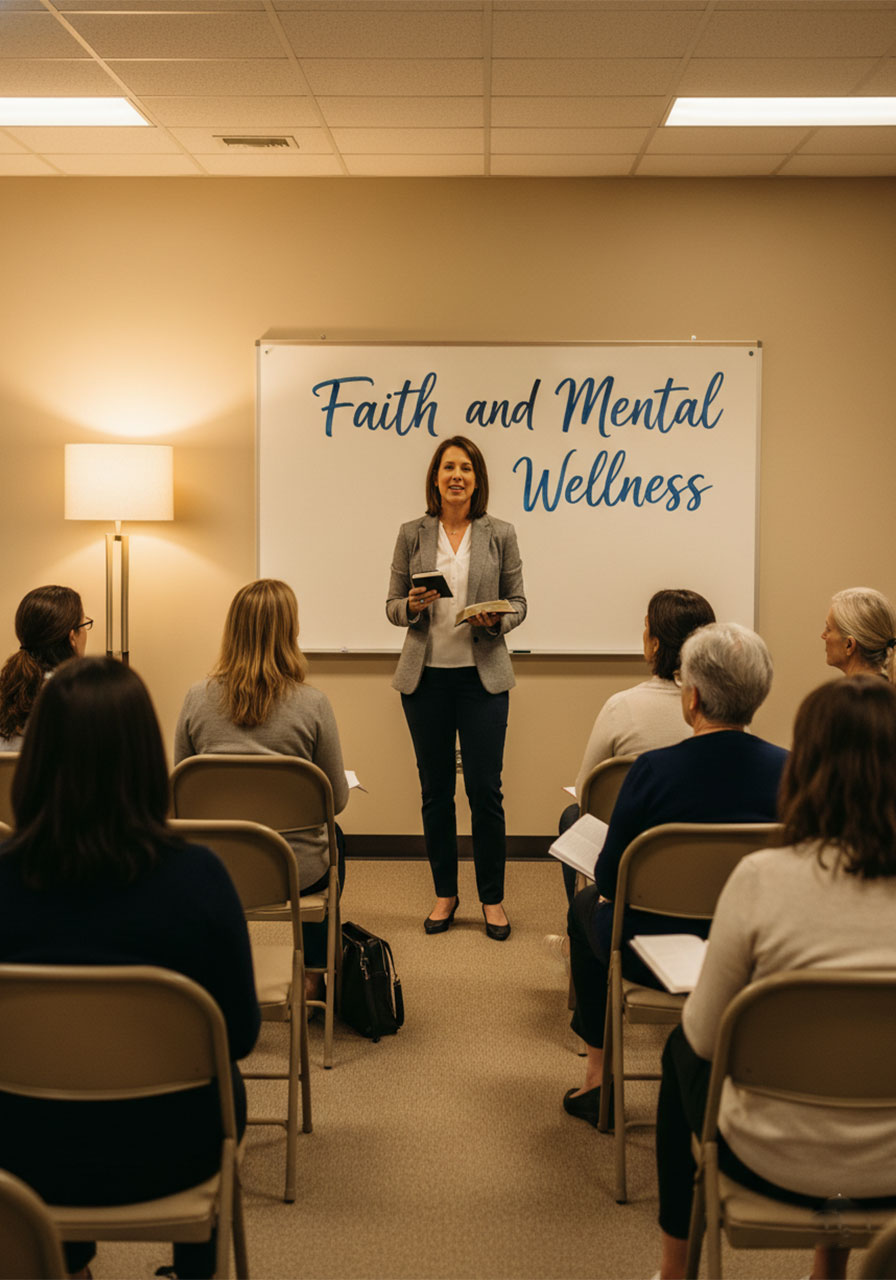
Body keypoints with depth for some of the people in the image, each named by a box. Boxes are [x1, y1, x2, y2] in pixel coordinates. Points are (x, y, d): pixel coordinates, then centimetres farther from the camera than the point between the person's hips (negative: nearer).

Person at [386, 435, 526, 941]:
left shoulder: (500, 534, 2)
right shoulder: (412, 534, 4)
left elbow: (518, 602, 6)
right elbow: (393, 605, 7)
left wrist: (496, 619, -15)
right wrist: (412, 606, -15)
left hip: (482, 675, -1)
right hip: (426, 675, 1)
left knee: (485, 789, -1)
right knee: (435, 790, 8)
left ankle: (493, 898, 13)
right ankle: (445, 893, 22)